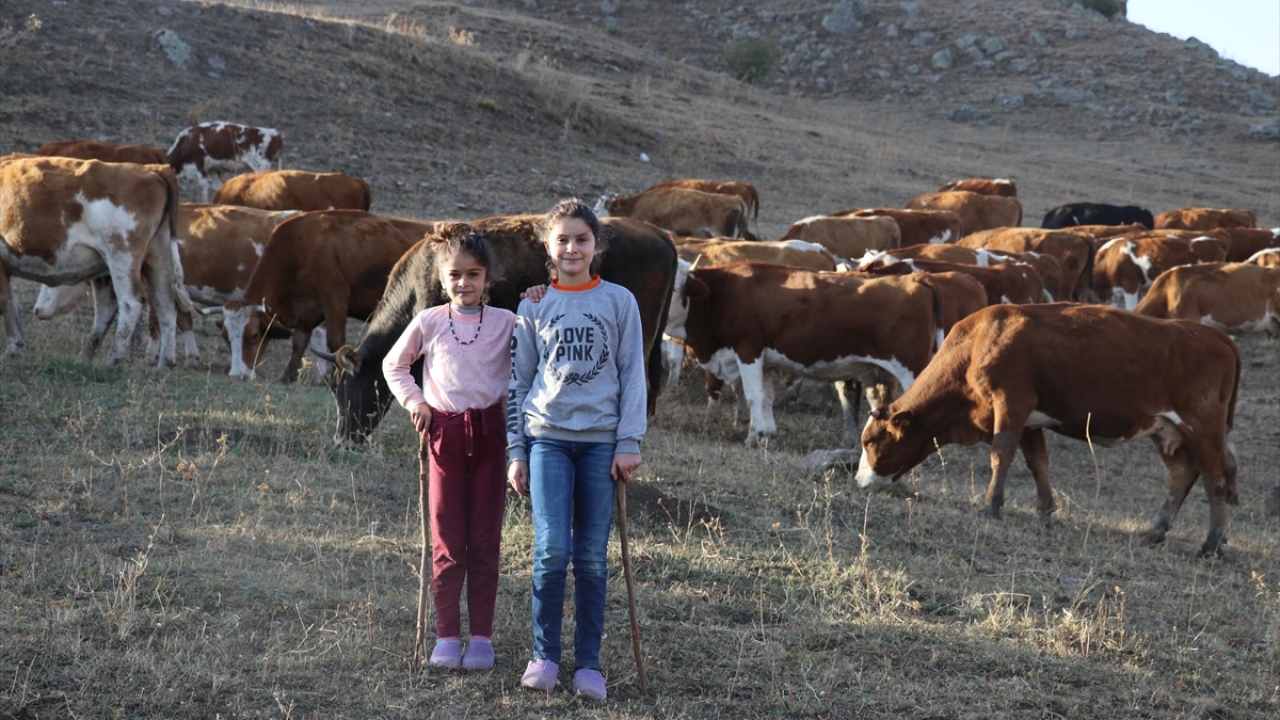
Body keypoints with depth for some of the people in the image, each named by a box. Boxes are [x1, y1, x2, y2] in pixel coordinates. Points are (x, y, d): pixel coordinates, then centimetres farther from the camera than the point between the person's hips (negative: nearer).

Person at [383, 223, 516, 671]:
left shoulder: (506, 322, 2)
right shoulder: (429, 323, 4)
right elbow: (394, 365, 16)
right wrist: (413, 400, 4)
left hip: (489, 434, 0)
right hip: (444, 433, 0)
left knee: (484, 541, 4)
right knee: (447, 542, 3)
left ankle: (482, 637, 10)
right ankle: (446, 637, 9)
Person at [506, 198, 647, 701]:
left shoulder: (619, 302, 5)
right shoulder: (533, 308, 7)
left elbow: (633, 375, 4)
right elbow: (518, 382, 9)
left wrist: (629, 443, -3)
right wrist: (515, 453, 5)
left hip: (600, 441, 0)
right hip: (547, 437, 0)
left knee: (592, 558, 2)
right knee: (552, 550, -12)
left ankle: (588, 664, 8)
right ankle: (544, 656, 1)